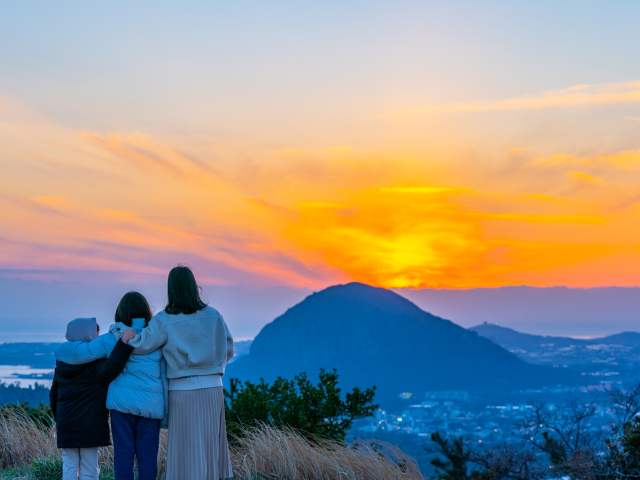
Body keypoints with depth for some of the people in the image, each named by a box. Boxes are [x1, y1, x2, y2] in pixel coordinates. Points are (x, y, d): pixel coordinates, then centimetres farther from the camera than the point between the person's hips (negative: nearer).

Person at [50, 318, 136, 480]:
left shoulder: (62, 364, 11)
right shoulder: (94, 361, -12)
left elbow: (54, 395, 18)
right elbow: (107, 371, -35)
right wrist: (124, 343, -37)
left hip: (66, 424, 6)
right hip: (90, 424, -6)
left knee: (69, 466, 10)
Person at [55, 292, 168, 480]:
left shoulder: (111, 339, 1)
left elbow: (82, 353, -6)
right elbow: (165, 377, 2)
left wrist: (62, 350, 17)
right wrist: (166, 414, 6)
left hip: (122, 403, 0)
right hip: (150, 406, 0)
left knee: (123, 456, 4)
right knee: (147, 457, 3)